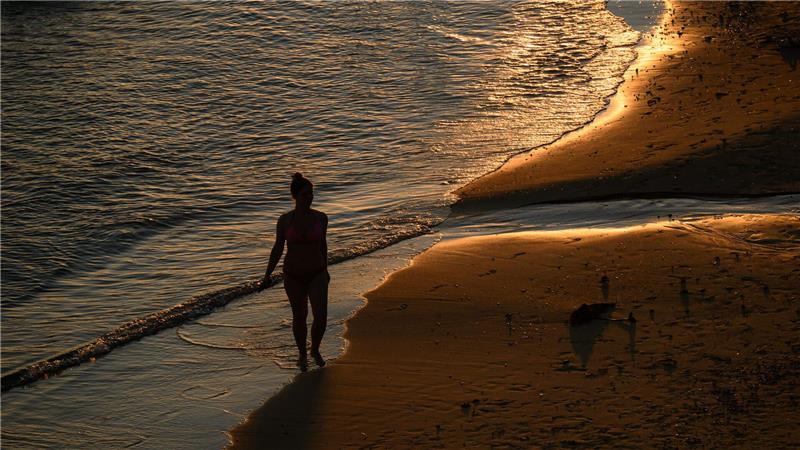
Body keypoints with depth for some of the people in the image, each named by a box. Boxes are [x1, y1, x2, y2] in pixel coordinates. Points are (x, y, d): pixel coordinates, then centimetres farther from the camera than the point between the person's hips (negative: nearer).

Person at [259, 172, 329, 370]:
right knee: (299, 317, 11)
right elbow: (278, 247, 0)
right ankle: (302, 354, 35)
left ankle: (315, 349, 19)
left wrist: (325, 269, 18)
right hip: (293, 275, 0)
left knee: (321, 316, -11)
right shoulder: (285, 220, -9)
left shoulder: (321, 218, -6)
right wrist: (268, 275, -4)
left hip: (316, 274, 1)